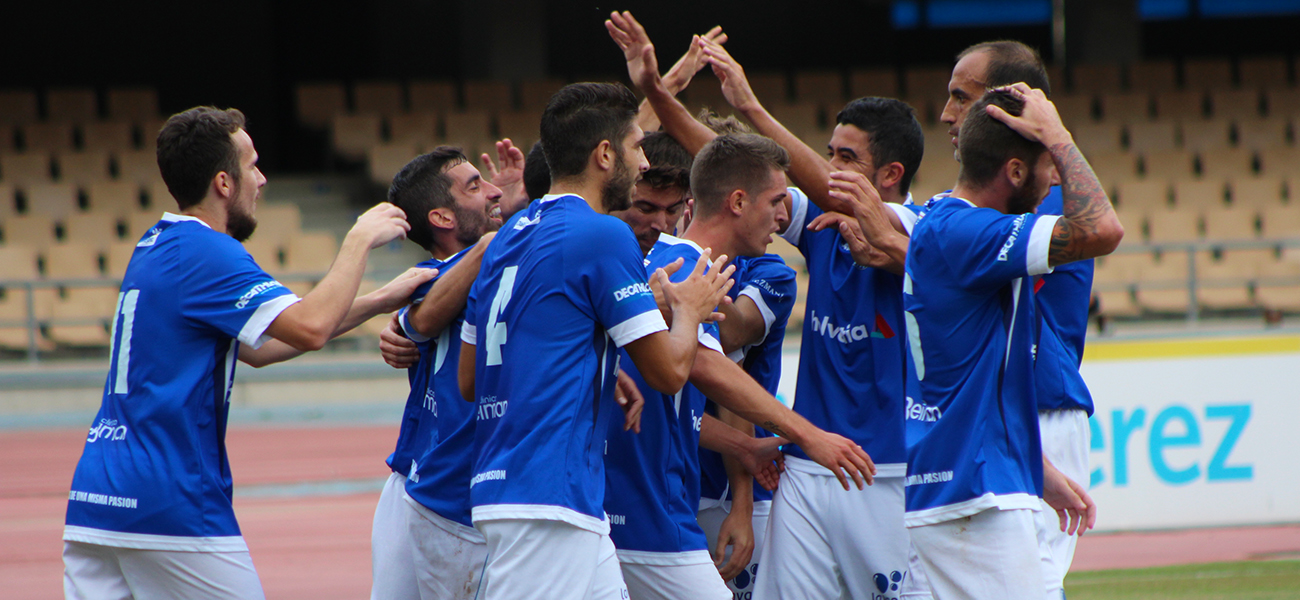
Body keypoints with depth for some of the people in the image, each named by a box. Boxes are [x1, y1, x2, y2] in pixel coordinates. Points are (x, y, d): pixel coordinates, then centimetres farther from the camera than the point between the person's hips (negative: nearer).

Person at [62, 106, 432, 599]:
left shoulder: (154, 248, 19)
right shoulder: (205, 251, -10)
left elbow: (257, 347, 25)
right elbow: (310, 328, -20)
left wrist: (378, 301, 23)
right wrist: (360, 239, -6)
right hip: (171, 502, -8)